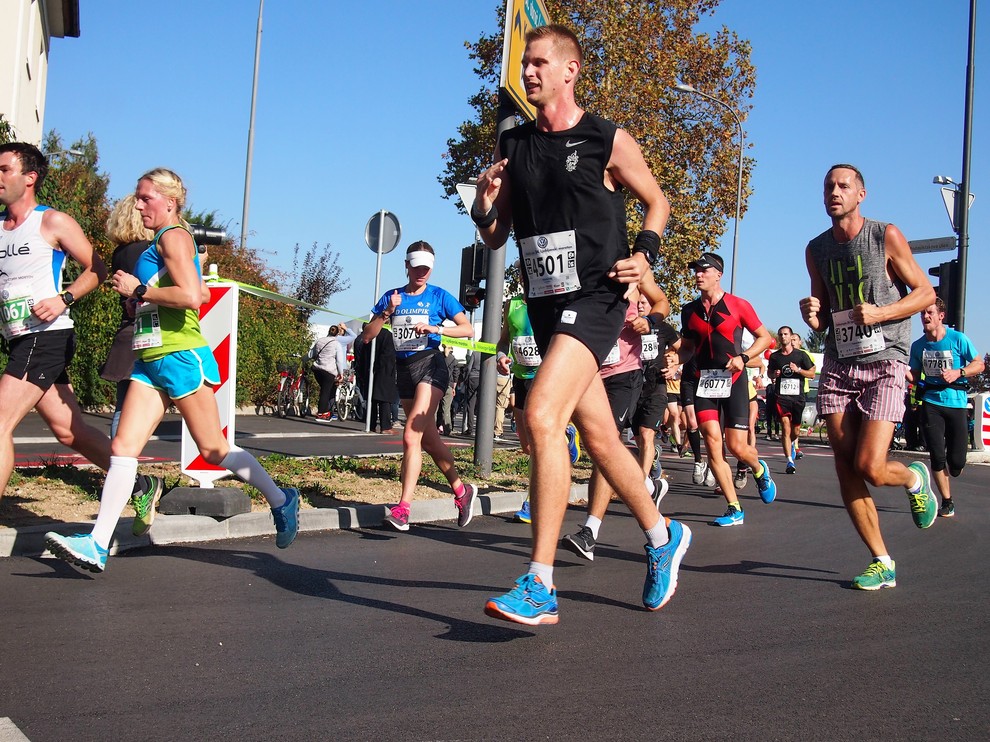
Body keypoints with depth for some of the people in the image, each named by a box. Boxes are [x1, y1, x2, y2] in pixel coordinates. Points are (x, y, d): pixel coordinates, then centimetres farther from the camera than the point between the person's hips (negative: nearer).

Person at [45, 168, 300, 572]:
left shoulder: (174, 236, -9)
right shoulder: (163, 242, 20)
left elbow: (191, 297, -22)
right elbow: (202, 293, 28)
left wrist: (139, 289, -13)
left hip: (181, 357, -9)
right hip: (151, 361, 9)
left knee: (214, 449, 1)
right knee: (124, 448, 0)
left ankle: (281, 500, 19)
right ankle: (97, 546, -2)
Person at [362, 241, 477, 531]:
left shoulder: (439, 296, 1)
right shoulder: (391, 297, 10)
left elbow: (468, 329, -2)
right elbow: (366, 337, 4)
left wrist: (437, 328, -17)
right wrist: (387, 312, -10)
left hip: (430, 364, -5)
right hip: (403, 368, 6)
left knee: (411, 436, -19)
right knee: (429, 438, 12)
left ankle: (403, 508, -21)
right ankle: (461, 491, 27)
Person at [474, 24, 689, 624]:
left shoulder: (609, 142, -3)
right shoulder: (513, 146, 10)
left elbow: (658, 202, 9)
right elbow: (495, 238, 14)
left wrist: (644, 255, -8)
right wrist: (485, 208, -7)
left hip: (595, 298, -7)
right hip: (545, 304, 7)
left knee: (541, 418, -23)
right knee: (599, 437, 14)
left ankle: (540, 588, -19)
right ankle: (664, 537, 36)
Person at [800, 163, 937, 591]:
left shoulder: (886, 236, -3)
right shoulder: (816, 250, 10)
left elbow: (926, 293, 0)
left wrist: (880, 313, -16)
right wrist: (812, 316, -5)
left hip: (884, 363, -4)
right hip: (837, 366, 5)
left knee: (870, 468, -15)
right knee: (846, 471, -1)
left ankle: (915, 479, 21)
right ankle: (882, 563, 11)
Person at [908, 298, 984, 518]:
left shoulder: (958, 339, -4)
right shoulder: (918, 346, 5)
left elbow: (979, 365, 1)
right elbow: (915, 377, 13)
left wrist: (958, 372, -17)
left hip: (956, 402, -2)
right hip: (931, 402, 2)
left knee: (957, 461, -2)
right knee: (937, 456, -7)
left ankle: (949, 475, 36)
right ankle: (947, 502, 9)